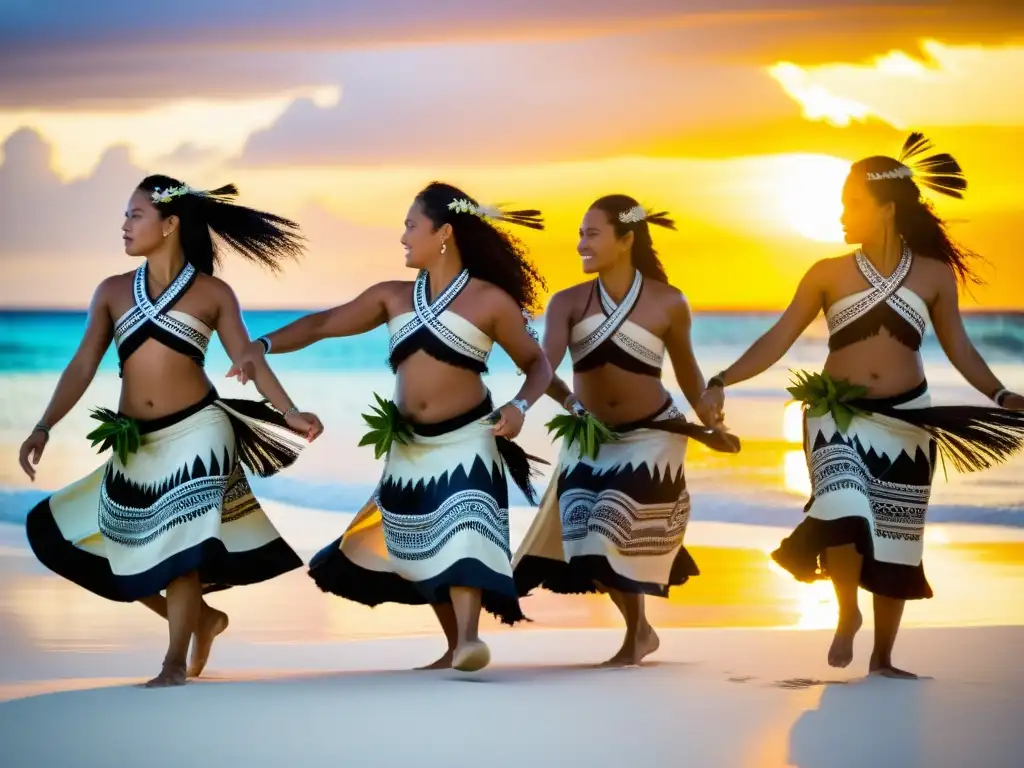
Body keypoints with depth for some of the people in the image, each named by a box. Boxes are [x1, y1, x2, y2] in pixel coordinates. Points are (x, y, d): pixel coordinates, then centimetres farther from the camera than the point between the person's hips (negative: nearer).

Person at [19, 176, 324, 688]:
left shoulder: (213, 293, 0)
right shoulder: (112, 292, 6)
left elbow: (250, 361, -1)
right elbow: (83, 366, 3)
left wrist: (290, 414, -14)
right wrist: (44, 428, -7)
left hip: (195, 433, -4)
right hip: (134, 444, 4)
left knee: (181, 542, -11)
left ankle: (175, 664, -2)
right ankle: (199, 618, 23)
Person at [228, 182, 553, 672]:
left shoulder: (490, 301, -5)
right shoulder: (393, 297, 7)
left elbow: (537, 364, 2)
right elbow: (323, 324, 7)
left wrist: (520, 406, -18)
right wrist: (264, 344, -7)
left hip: (466, 442, -6)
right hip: (409, 447, 6)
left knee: (461, 536, -24)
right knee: (423, 549, 10)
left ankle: (469, 640, -36)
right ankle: (454, 647, 21)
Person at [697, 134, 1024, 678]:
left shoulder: (935, 274, 1)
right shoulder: (829, 275, 0)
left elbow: (959, 348, 8)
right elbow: (779, 339, 1)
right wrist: (722, 381, -9)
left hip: (906, 419, 1)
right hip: (838, 414, -1)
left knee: (895, 539, 5)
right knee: (845, 510, -26)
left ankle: (883, 659, 19)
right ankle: (846, 613, 0)